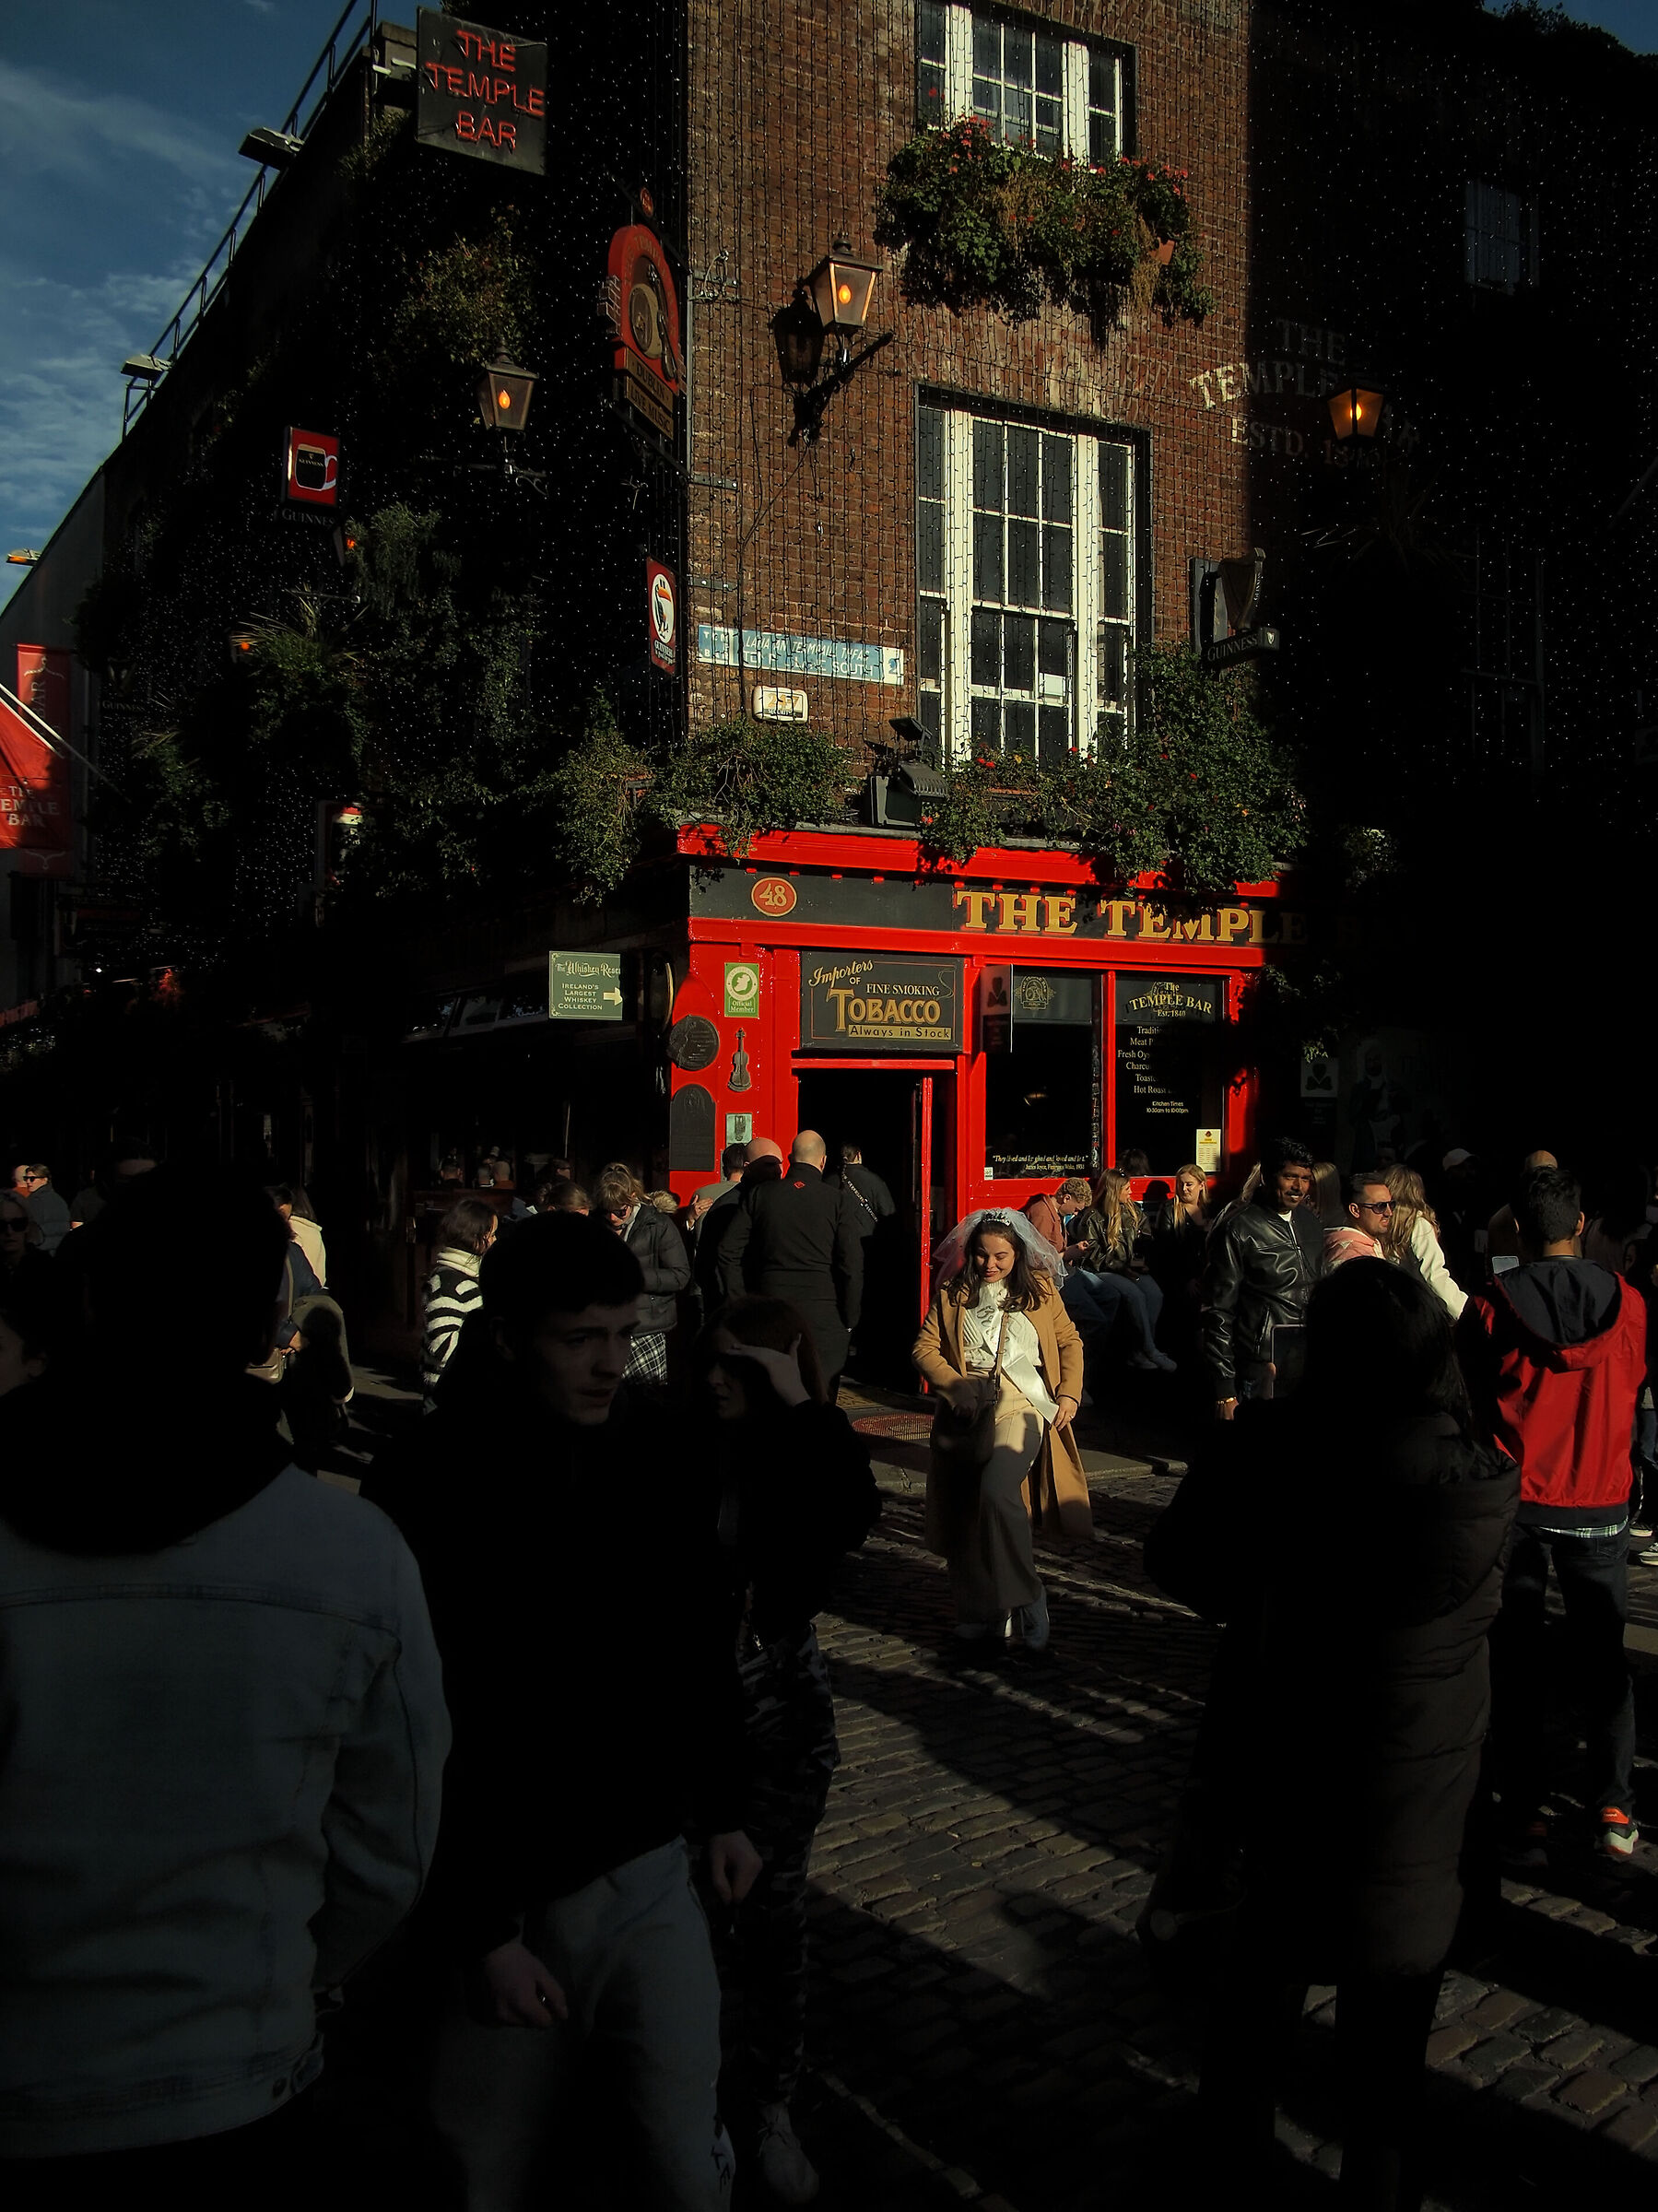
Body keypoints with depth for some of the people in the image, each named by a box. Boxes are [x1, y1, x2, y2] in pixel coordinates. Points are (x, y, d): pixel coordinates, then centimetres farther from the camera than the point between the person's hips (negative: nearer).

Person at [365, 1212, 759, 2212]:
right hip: (508, 1900, -3)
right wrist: (480, 1931, -12)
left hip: (649, 1875, 3)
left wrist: (724, 1809, 12)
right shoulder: (428, 1484, -16)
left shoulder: (654, 1445, -3)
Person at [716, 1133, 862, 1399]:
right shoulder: (837, 1200, -3)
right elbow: (852, 1265, -7)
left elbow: (728, 1250, 3)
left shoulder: (758, 1193, 4)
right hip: (822, 1316, -2)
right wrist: (849, 1321, 2)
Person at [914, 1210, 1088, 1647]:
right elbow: (924, 1348, 9)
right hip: (969, 1411, 3)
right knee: (964, 1511, -5)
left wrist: (1070, 1394, 3)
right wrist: (954, 1384, -8)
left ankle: (1025, 1597, -14)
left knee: (997, 1491, -27)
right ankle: (983, 1614, 9)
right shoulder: (952, 1295, 13)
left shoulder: (1040, 1290, 13)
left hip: (1022, 1408, -2)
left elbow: (1070, 1342, 17)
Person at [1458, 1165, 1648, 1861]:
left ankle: (1524, 1817, 12)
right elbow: (1634, 1388, 8)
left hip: (1514, 1503, -1)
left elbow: (1465, 1402, -3)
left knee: (1518, 1662, 8)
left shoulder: (1490, 1307, -11)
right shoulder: (1627, 1303, -6)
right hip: (1600, 1504, 2)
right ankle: (1614, 1811, 19)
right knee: (1603, 1659, 16)